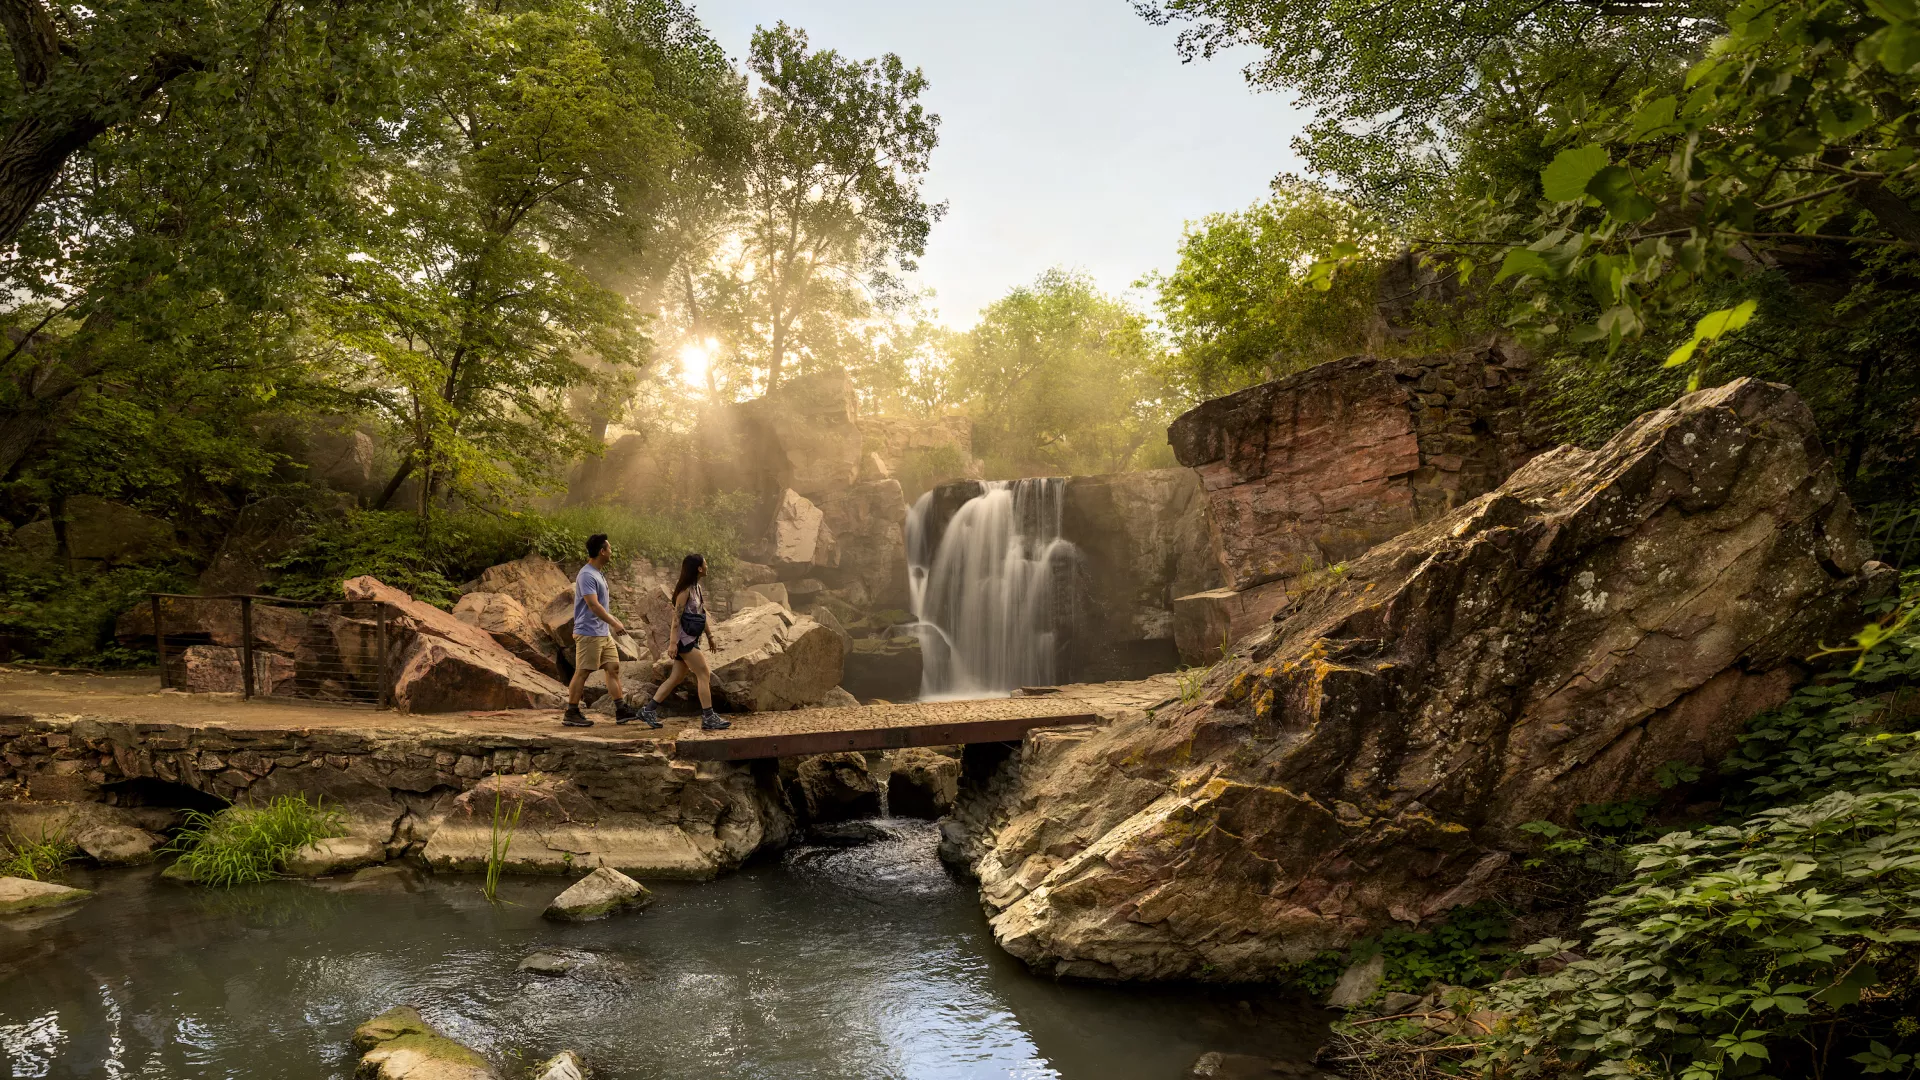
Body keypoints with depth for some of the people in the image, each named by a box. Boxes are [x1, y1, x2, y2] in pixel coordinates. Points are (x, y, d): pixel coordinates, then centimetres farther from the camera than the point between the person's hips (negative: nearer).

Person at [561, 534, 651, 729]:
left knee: (613, 667, 8)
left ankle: (621, 711, 11)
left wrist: (614, 621, 23)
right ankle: (571, 714, 4)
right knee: (582, 672, -4)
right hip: (588, 633, -10)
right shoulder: (587, 575, -17)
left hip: (603, 633, 10)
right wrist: (614, 623, -25)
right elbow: (593, 605, -26)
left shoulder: (599, 574, 14)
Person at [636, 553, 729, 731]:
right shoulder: (685, 589, -14)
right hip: (683, 638, -9)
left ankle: (648, 710, 16)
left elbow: (702, 614, 21)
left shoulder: (697, 588, 13)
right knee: (704, 674, -8)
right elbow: (676, 616, -18)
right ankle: (708, 719, -6)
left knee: (677, 677, 11)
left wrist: (709, 635, 23)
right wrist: (672, 642, -23)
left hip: (690, 639, 9)